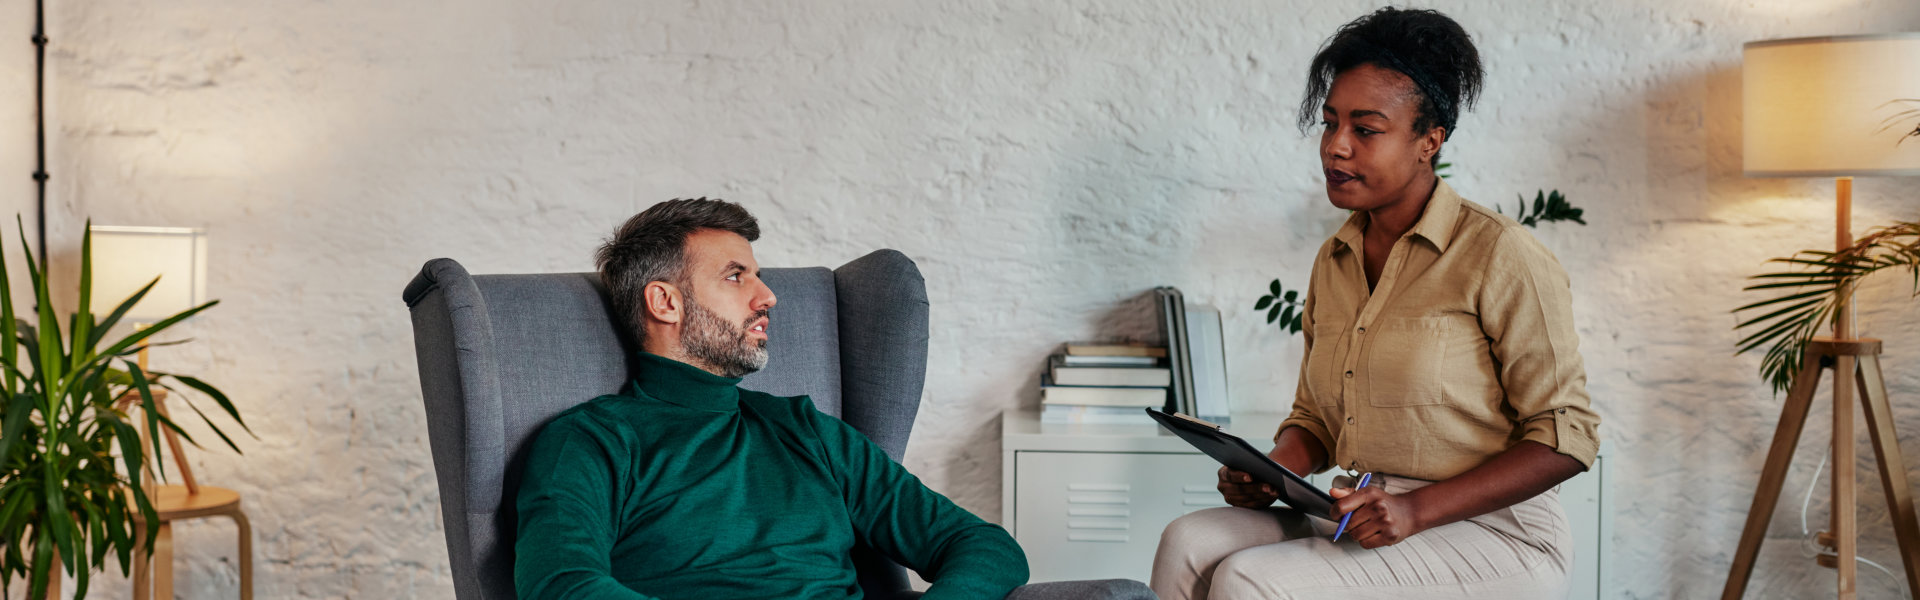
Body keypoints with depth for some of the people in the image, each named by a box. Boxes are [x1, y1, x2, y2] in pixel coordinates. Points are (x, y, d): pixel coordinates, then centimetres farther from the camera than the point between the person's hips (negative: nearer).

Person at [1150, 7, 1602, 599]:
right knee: (1190, 544, -20)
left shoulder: (1500, 256, -9)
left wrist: (1418, 509, -19)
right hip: (1361, 526, 6)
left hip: (1492, 538, -6)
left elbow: (1566, 436, -9)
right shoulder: (1333, 261, 13)